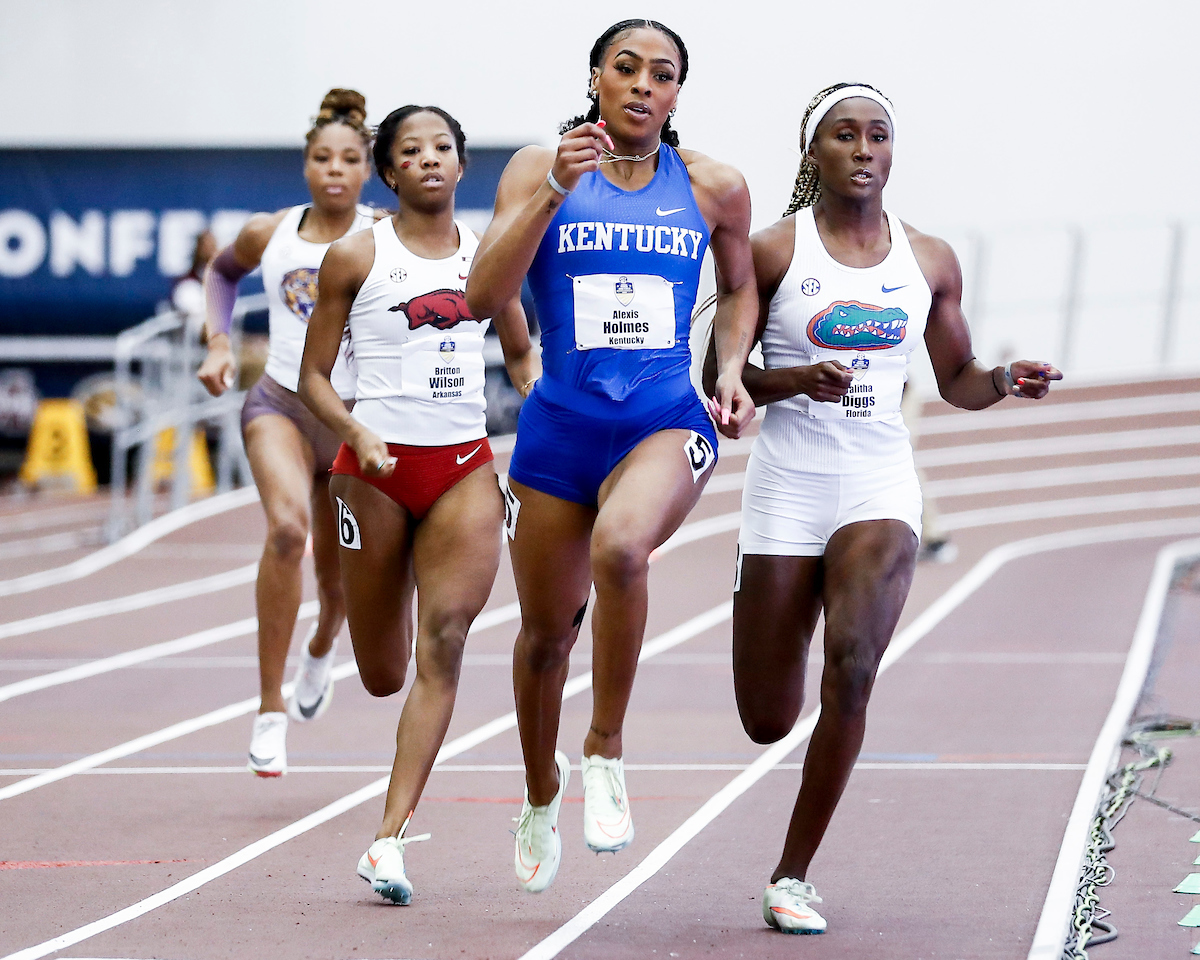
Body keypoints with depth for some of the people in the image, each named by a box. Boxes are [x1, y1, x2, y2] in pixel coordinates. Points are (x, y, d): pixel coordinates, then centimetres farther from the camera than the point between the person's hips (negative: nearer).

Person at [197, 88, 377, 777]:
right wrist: (219, 341, 10)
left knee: (340, 581, 12)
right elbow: (223, 271, 23)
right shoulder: (269, 235, 2)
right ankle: (271, 711, -25)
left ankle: (321, 650, 53)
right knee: (287, 525, -31)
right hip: (281, 403, 0)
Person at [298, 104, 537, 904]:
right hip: (377, 466, -2)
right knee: (383, 674, 4)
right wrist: (356, 433, -17)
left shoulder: (488, 257, 8)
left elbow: (522, 354, 22)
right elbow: (314, 376, 1)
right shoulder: (355, 259, -1)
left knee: (444, 638, -16)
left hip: (465, 465, 2)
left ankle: (390, 839, -18)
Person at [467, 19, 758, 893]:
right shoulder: (540, 170, -2)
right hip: (560, 427, 1)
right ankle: (541, 794, 41)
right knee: (546, 631, 12)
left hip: (666, 425, -1)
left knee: (619, 547, -34)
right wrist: (556, 190, -22)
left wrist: (732, 369, 4)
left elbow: (739, 288, 22)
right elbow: (484, 297, -14)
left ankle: (607, 749, -13)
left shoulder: (714, 188, 3)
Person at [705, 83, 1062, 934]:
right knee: (768, 721, 2)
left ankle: (794, 876, -8)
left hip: (881, 485, 1)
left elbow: (956, 381, 15)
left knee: (853, 671, -22)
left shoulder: (930, 261, 6)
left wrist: (1006, 381, -6)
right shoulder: (774, 250, -3)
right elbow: (720, 369, 0)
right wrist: (796, 380, -18)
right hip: (788, 485, -1)